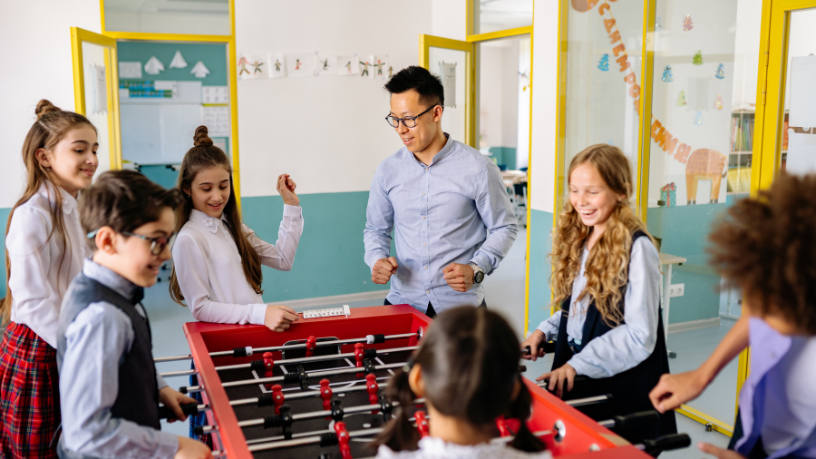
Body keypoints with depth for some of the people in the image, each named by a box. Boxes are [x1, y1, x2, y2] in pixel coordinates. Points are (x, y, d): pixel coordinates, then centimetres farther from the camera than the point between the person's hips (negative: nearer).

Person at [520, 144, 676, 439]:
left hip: (621, 387, -7)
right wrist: (545, 331, 2)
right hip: (575, 379, 7)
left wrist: (577, 365, -21)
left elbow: (640, 335, -18)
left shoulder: (636, 248, -16)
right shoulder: (578, 240, 7)